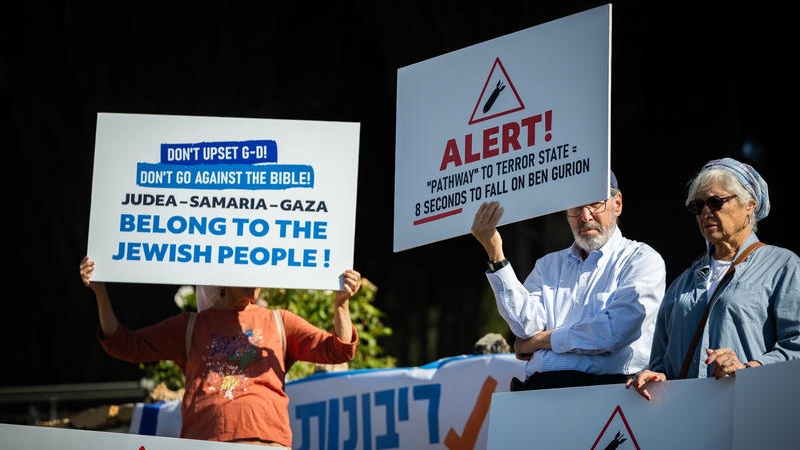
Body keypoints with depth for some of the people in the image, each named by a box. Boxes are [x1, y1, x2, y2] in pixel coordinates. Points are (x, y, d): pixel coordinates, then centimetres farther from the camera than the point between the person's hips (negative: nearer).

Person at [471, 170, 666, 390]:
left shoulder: (642, 260, 7)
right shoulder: (548, 265, 22)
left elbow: (615, 332, -9)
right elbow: (527, 326, 3)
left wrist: (542, 340, 2)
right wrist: (495, 252, 0)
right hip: (538, 388, 5)